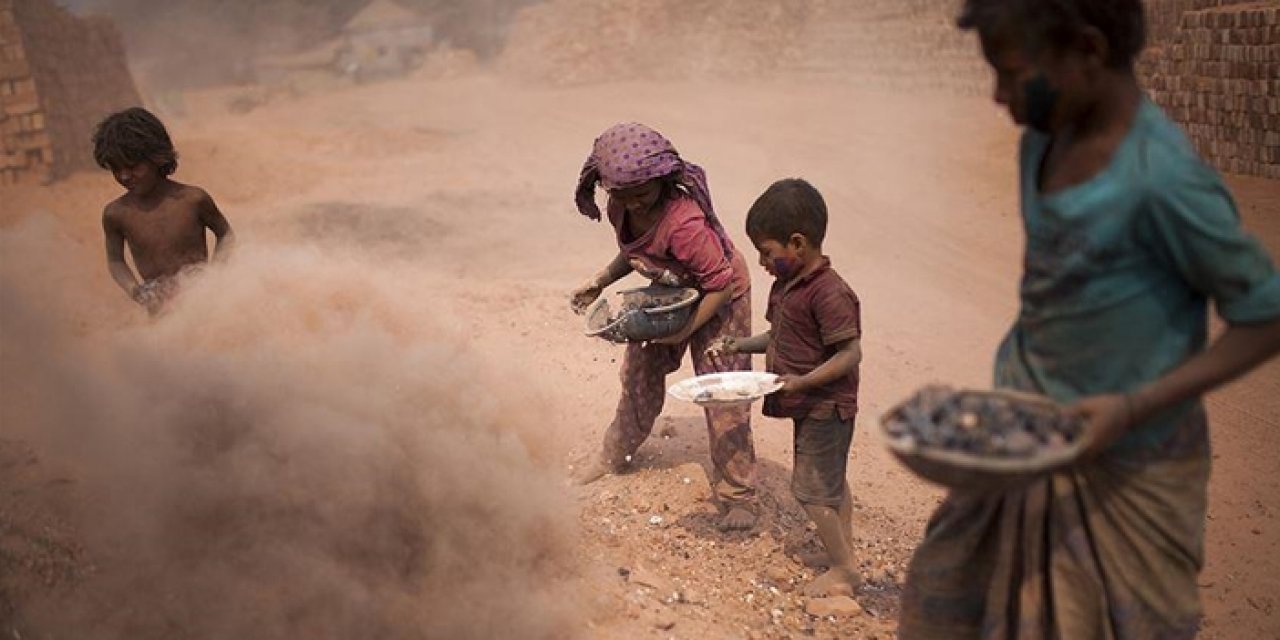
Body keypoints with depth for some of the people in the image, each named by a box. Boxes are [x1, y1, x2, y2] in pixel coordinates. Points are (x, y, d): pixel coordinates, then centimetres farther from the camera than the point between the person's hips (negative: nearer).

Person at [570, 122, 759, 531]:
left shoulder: (683, 221, -40)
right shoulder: (620, 210, -15)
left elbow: (721, 283, -32)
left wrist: (684, 330, -29)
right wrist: (600, 282, -4)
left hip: (719, 298, -7)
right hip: (667, 293, 7)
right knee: (639, 374, 15)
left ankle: (739, 495, 5)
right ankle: (615, 455, 38)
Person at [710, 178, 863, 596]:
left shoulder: (828, 293, -25)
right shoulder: (786, 284, 4)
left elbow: (851, 353, -25)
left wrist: (803, 381, -32)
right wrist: (740, 346, 4)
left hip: (825, 408, -10)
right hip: (811, 406, 10)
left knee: (811, 488, -3)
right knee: (832, 483, 18)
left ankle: (843, 570, 9)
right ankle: (846, 556, 31)